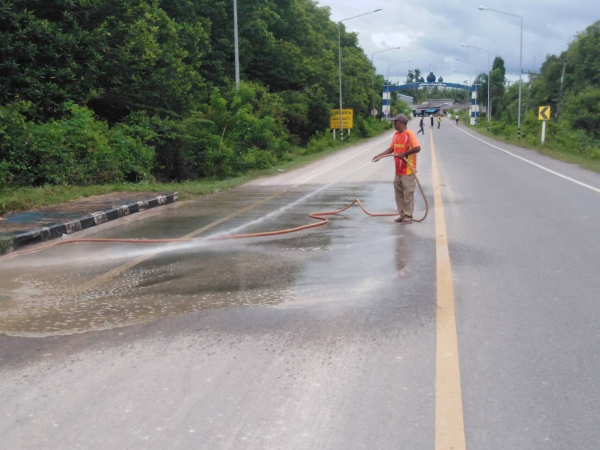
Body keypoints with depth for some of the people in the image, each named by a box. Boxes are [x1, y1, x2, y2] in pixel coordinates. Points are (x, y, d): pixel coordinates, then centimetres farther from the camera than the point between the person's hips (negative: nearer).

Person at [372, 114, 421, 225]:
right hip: (398, 171, 8)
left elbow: (417, 148, -23)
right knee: (399, 194, 13)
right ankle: (402, 215, 21)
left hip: (408, 171, -8)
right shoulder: (396, 135, 10)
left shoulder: (409, 134, -15)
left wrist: (403, 154, -23)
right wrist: (379, 155, 6)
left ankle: (408, 217, 5)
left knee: (408, 194, -2)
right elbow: (391, 149, 15)